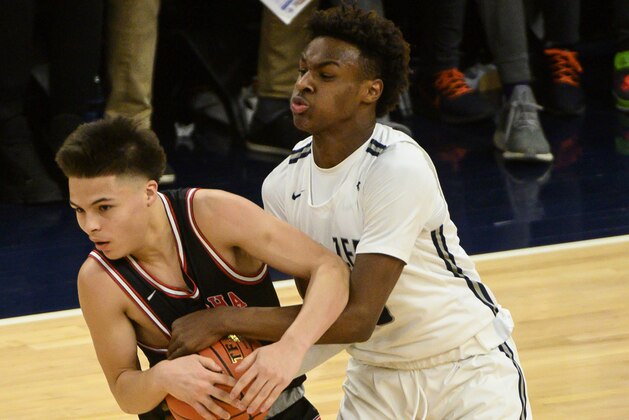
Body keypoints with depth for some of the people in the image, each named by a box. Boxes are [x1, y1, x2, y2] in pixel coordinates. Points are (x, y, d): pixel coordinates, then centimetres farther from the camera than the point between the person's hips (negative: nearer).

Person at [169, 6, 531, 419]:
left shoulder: (399, 168, -27)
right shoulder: (283, 186, -8)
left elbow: (357, 318, -30)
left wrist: (222, 321, -29)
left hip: (468, 367, -5)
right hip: (377, 374, 5)